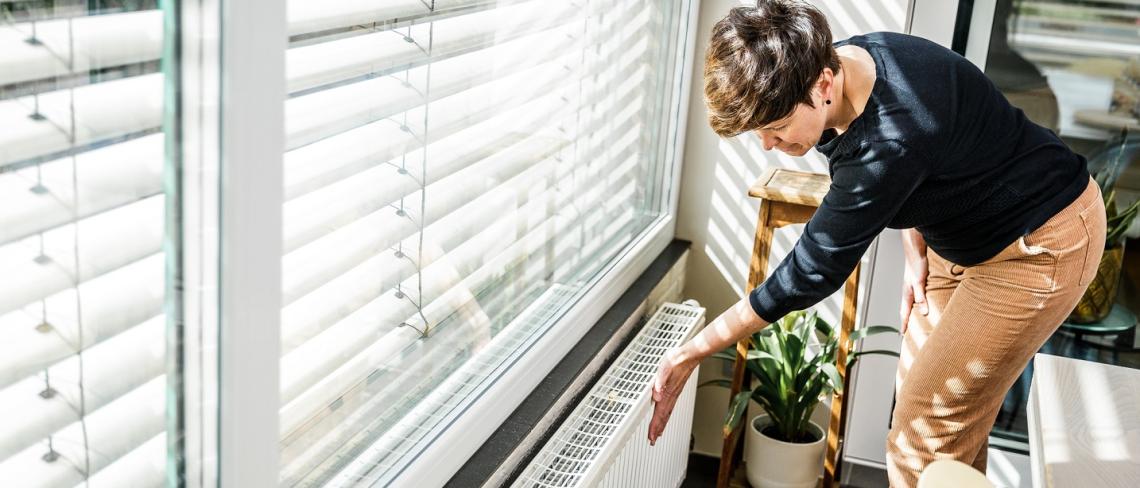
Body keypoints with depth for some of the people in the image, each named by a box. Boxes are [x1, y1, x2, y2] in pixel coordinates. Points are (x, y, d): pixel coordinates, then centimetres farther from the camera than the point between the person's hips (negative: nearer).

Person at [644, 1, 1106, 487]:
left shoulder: (891, 142, -39)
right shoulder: (831, 66, -12)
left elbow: (811, 272, -31)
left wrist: (689, 355, -25)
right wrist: (915, 251, -2)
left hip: (1040, 244, -9)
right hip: (965, 235, 9)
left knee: (924, 440, -7)